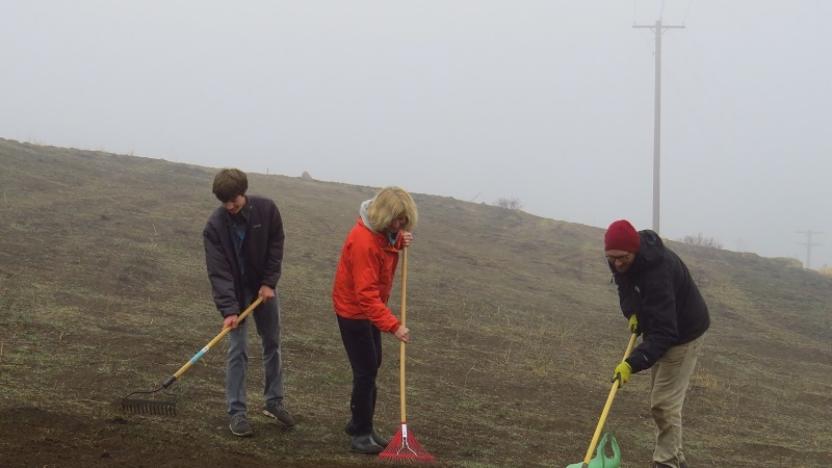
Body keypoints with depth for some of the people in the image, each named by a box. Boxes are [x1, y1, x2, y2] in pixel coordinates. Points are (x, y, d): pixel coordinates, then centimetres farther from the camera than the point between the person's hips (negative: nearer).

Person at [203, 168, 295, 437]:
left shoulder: (267, 209, -17)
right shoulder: (215, 225, -22)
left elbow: (276, 246, -5)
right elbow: (218, 271, -24)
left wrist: (269, 283, -13)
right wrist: (229, 309, -30)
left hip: (264, 288, 3)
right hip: (236, 292, -3)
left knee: (272, 344, 11)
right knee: (237, 351, -5)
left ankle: (274, 402, 25)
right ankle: (236, 412, 1)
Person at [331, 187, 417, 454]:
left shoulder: (385, 230, -5)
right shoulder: (363, 241, -32)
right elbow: (366, 294, -35)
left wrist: (400, 241, -7)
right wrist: (393, 326, -41)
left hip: (370, 309, 9)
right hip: (353, 310, -9)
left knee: (372, 367, 16)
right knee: (366, 371, -7)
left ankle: (359, 424, 29)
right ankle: (361, 434, 4)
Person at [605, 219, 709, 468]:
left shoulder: (658, 271, -39)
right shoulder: (621, 261, -14)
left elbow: (664, 332, -42)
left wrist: (633, 364, -50)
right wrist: (632, 312, -7)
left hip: (682, 334, -9)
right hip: (660, 328, 9)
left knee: (665, 403, -12)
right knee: (661, 400, 16)